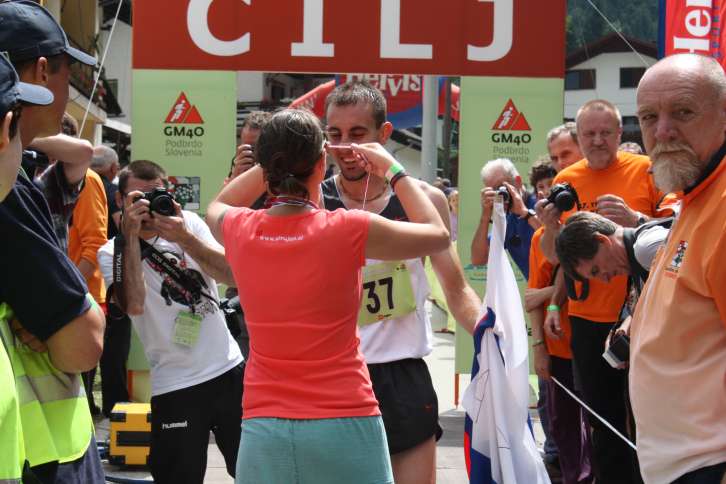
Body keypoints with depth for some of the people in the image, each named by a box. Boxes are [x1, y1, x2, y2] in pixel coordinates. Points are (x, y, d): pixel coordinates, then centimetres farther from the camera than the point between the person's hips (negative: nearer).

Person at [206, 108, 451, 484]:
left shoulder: (240, 231, -1)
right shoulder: (348, 230, -11)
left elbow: (217, 206, 26)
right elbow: (438, 235, 6)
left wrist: (279, 159, 21)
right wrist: (393, 170, 14)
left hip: (264, 427, 3)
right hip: (344, 424, -3)